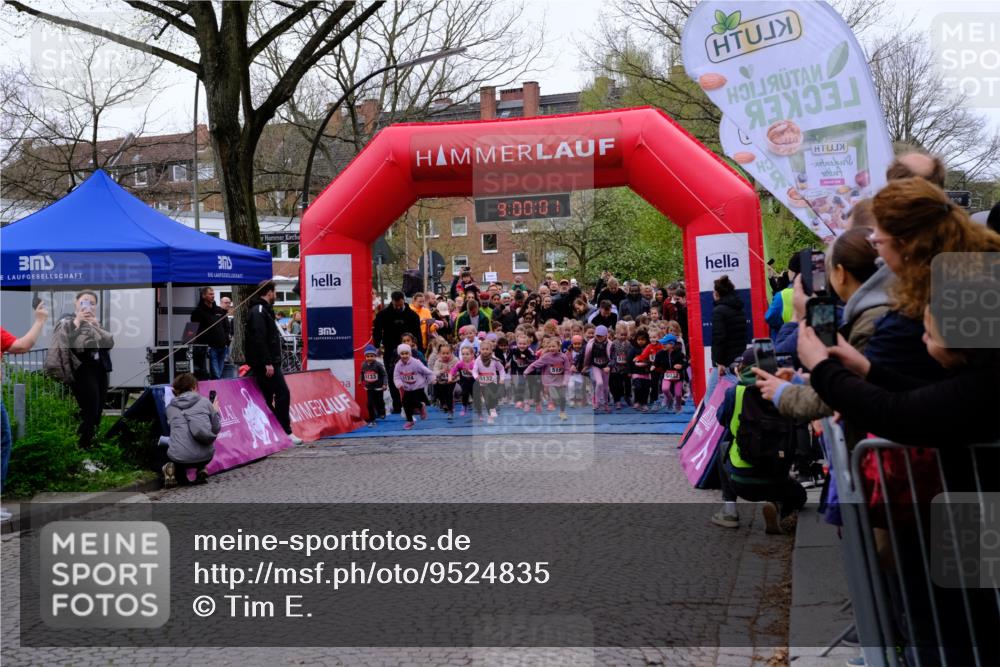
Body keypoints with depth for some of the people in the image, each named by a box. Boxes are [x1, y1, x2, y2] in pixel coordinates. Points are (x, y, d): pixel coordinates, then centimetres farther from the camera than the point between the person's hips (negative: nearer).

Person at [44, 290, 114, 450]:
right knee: (89, 414, -13)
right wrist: (77, 323, -16)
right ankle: (81, 449, -7)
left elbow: (110, 342, 4)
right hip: (83, 371, -7)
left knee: (97, 414, 6)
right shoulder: (68, 322, -1)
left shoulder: (97, 323, 17)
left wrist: (96, 326, -5)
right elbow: (69, 344, -19)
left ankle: (89, 446, 12)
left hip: (100, 370, 7)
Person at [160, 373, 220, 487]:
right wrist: (215, 412, 26)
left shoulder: (170, 408, 10)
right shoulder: (205, 402, 6)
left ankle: (173, 469, 5)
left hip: (179, 457, 0)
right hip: (204, 456, 1)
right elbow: (216, 429, 9)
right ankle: (200, 469, 11)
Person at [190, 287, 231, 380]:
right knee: (215, 375, -12)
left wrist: (227, 339, 7)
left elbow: (227, 326, 22)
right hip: (210, 347, -6)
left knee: (219, 374, 9)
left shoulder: (220, 311, 16)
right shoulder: (198, 311, -1)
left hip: (222, 346, 6)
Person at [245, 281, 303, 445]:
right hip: (266, 364, -11)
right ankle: (285, 432, -9)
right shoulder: (259, 311, -12)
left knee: (268, 398, 11)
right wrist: (267, 363, -25)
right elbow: (259, 339, -22)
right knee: (283, 394, -10)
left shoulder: (262, 310, 21)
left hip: (268, 363, 11)